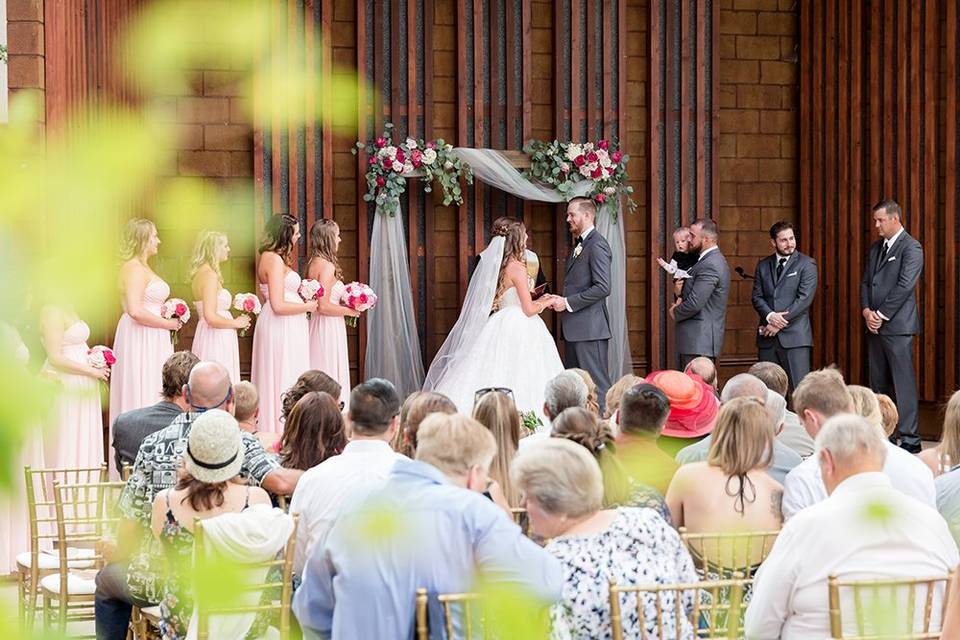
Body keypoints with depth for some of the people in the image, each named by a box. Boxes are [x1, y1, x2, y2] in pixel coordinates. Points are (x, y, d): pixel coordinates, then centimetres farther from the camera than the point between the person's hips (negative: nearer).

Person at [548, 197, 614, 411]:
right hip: (574, 329, 10)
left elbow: (603, 287, -20)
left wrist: (568, 303, -16)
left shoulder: (597, 245, -12)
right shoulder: (579, 245, 19)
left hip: (590, 327, -10)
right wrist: (560, 300, 5)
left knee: (596, 384, -8)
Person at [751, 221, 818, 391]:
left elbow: (804, 298, -7)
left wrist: (780, 323, -11)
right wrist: (770, 316, -12)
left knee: (799, 388, -10)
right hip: (767, 337, 4)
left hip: (795, 336, -4)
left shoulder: (806, 264, 2)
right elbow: (757, 297, 9)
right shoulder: (763, 266, 15)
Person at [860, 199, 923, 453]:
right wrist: (867, 311, 0)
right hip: (875, 325, 8)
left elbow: (905, 286, -14)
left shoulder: (911, 248, -7)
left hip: (897, 326, -8)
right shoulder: (876, 248, 17)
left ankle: (909, 439, -7)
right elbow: (866, 282, 16)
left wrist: (882, 315, -13)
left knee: (903, 383, -8)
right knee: (878, 383, 8)